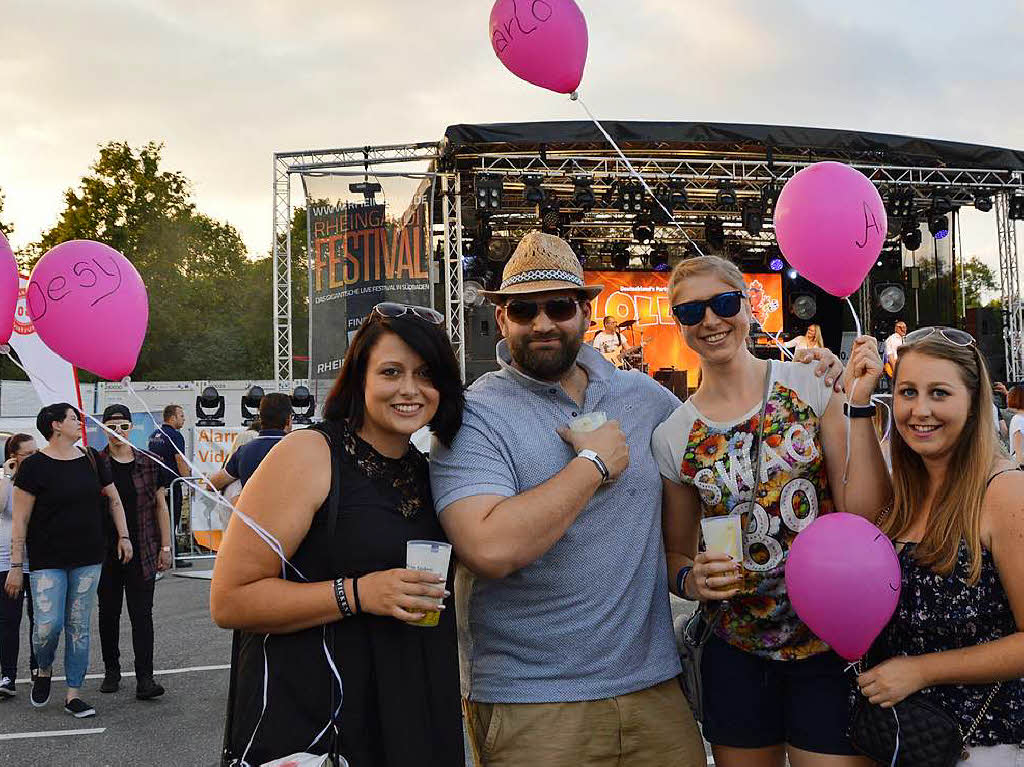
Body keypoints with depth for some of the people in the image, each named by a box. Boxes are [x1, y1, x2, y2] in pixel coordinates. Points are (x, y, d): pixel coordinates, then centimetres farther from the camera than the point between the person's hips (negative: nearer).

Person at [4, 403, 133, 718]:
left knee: (79, 627, 6)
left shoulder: (91, 459, 6)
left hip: (88, 559, 4)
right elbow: (20, 520, -7)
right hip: (48, 560, -4)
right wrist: (15, 565, -9)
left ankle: (73, 694, 16)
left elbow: (114, 499, 18)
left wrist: (124, 536, 11)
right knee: (48, 626, -9)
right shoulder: (34, 465, -8)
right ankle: (43, 671, 23)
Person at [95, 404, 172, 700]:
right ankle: (111, 670, 28)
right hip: (105, 551, 1)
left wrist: (165, 546, 2)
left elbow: (160, 506, 6)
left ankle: (144, 678, -3)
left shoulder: (148, 464, 2)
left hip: (142, 551, -1)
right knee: (109, 611, 12)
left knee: (142, 614, -4)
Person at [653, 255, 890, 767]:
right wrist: (691, 579, -13)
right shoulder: (673, 437, -1)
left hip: (831, 646, -1)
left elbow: (866, 515, -10)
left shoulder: (808, 387, -4)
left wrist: (858, 403, -16)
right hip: (737, 654, 2)